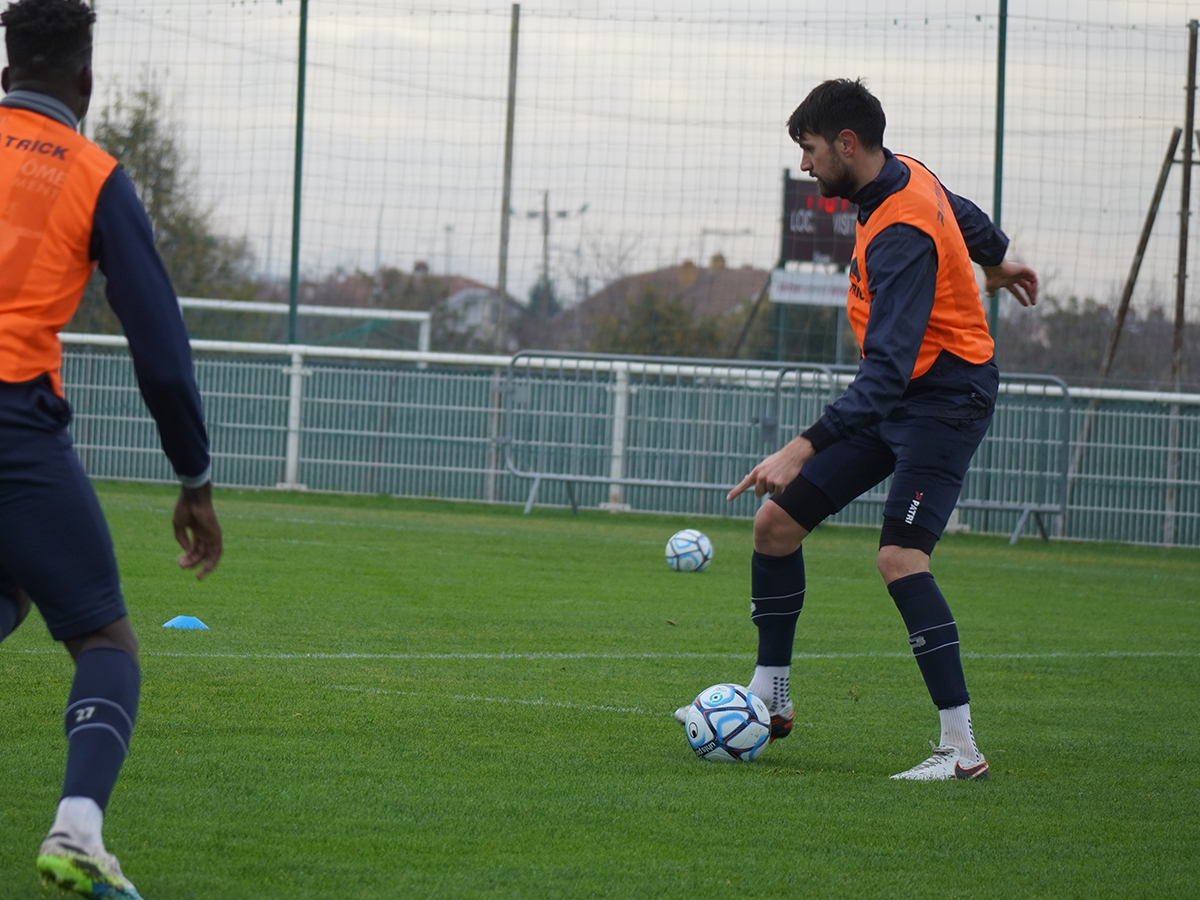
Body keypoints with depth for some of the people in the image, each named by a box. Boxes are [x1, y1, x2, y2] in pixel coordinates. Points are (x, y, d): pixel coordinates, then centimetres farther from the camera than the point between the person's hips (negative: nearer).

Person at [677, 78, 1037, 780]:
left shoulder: (902, 233, -27)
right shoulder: (905, 177, 2)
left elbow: (889, 365, -35)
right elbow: (960, 214, 26)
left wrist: (807, 447, -42)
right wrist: (995, 259, 48)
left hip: (946, 397, -10)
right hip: (893, 397, 10)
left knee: (899, 556, -25)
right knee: (777, 521, 5)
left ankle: (962, 749, -24)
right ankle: (771, 700, 18)